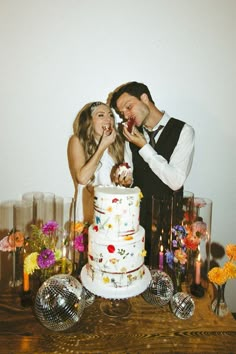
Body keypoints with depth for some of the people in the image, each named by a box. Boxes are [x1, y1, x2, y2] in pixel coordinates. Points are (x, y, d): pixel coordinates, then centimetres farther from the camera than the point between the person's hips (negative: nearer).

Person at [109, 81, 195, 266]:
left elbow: (176, 181, -20)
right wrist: (124, 177, -10)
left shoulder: (183, 131, -10)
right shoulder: (133, 134, 4)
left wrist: (144, 146, -20)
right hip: (137, 216, 4)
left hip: (167, 219, -3)